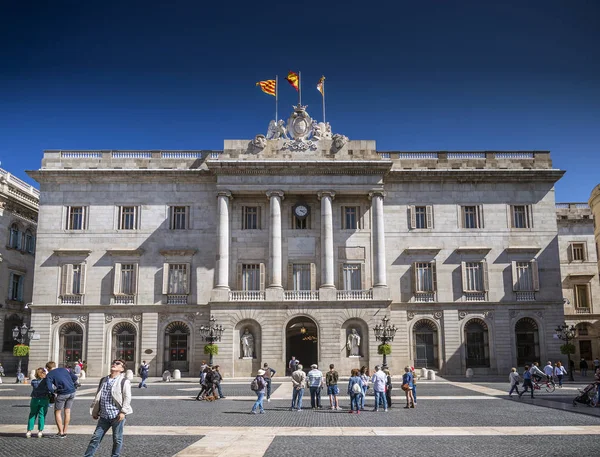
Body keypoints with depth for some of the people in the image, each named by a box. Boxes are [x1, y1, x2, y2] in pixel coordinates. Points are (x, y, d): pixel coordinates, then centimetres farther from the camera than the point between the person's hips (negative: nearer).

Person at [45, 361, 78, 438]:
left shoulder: (49, 375, 2)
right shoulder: (64, 369, 15)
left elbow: (49, 388, -12)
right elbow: (75, 378, 11)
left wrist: (54, 391, 7)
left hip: (62, 393, -5)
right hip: (72, 392, 5)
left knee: (57, 412, 12)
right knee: (67, 411, 15)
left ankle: (61, 433, 11)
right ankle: (65, 432, 21)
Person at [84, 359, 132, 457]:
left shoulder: (124, 381, -6)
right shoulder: (103, 380, 13)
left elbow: (127, 398, -10)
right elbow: (97, 397, 18)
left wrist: (123, 412, -17)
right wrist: (95, 411, 14)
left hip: (117, 416, -5)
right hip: (104, 416, 5)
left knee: (117, 439, 6)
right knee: (95, 437, 7)